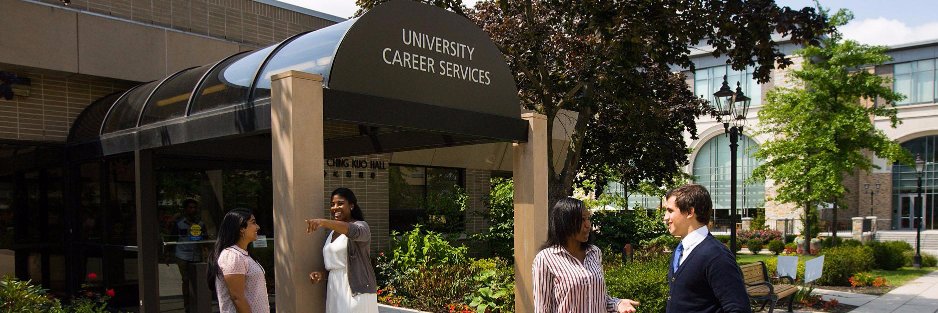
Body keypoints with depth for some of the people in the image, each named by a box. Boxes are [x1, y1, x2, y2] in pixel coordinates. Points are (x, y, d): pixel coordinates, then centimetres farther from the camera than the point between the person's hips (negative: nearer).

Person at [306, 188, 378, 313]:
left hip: (356, 291, -7)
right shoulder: (332, 233, 16)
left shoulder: (361, 226, -6)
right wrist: (322, 275, 0)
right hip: (334, 290, 7)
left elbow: (353, 231, -31)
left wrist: (323, 222, -45)